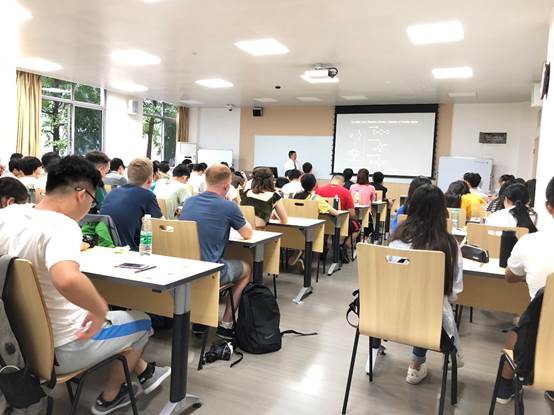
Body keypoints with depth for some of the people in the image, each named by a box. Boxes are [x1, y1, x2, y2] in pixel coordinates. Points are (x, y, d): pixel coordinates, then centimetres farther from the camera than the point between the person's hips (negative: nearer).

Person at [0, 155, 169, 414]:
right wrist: (102, 309, -30)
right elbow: (67, 279, -48)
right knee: (141, 322, 16)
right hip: (58, 349, -8)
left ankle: (143, 372, 45)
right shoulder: (61, 226, -29)